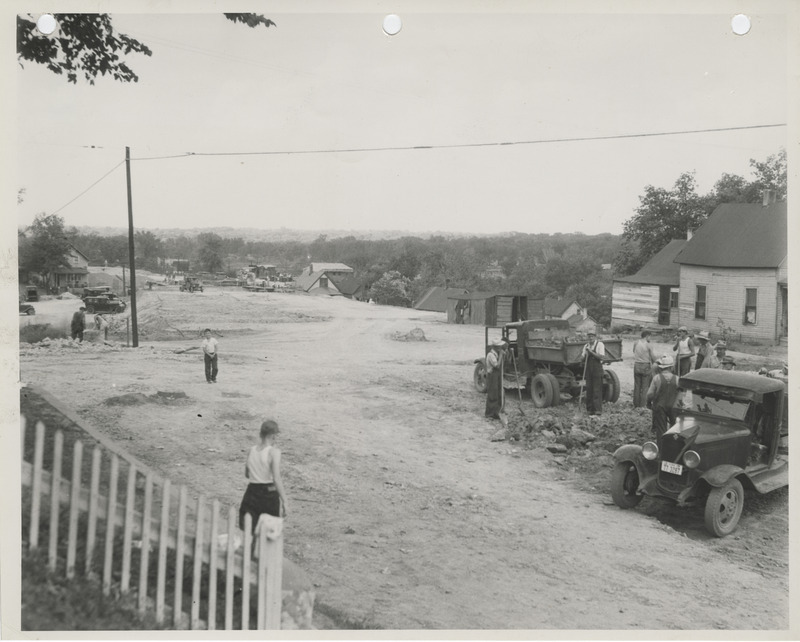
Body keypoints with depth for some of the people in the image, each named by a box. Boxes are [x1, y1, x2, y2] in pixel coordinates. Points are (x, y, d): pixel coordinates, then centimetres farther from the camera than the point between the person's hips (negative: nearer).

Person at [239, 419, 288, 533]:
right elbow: (277, 479, -20)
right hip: (269, 494, -4)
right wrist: (284, 502, -18)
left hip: (251, 493, 4)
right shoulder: (273, 452, -13)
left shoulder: (251, 451, 4)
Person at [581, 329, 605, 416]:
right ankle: (590, 409, 11)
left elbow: (601, 357, -13)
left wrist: (591, 352, -18)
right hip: (588, 369, 5)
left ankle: (598, 409, -5)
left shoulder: (600, 344, -3)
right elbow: (582, 358, 10)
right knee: (589, 389, 5)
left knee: (597, 389, -6)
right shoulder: (586, 346, 12)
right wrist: (582, 354, -12)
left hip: (597, 369, -5)